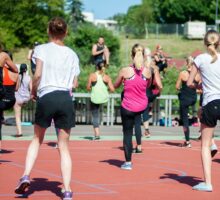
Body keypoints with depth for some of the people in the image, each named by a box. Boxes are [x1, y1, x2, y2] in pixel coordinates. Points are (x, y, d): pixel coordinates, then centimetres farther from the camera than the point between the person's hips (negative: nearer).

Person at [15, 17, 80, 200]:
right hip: (66, 99, 2)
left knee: (37, 139, 20)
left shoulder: (42, 49, 3)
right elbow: (73, 83, 10)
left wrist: (34, 92, 8)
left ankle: (26, 176, 4)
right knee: (64, 147, 7)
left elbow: (38, 75, -8)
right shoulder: (72, 54, 14)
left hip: (46, 98, -2)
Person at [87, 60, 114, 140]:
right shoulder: (107, 77, -4)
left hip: (95, 99, -2)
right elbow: (112, 89, -6)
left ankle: (97, 134, -1)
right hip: (104, 99, 2)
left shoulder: (92, 76, -7)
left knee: (95, 116, 7)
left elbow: (88, 88, -2)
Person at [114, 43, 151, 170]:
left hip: (128, 107, -3)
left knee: (127, 133, 6)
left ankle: (128, 162, 7)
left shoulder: (125, 71, -15)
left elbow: (116, 86, 3)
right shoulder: (147, 71, -8)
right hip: (142, 106, 3)